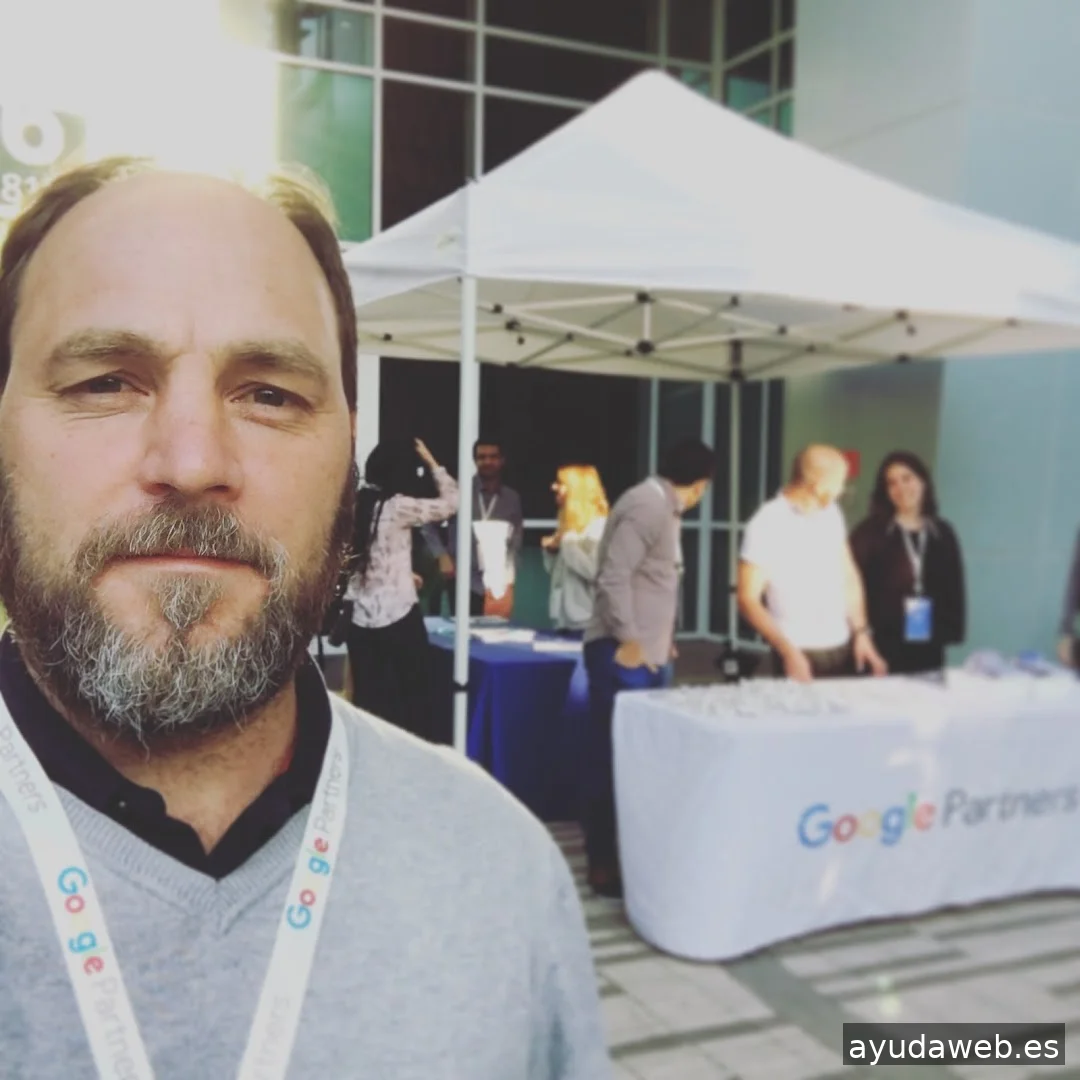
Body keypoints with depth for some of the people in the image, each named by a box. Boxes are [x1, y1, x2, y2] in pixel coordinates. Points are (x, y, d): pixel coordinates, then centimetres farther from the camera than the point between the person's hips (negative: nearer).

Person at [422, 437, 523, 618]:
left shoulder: (512, 498, 9)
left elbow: (515, 544, 10)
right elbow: (429, 523, 4)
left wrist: (508, 584, 3)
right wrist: (442, 556, -7)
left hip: (499, 586, 3)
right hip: (465, 584, -3)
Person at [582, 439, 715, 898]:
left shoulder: (663, 507, 17)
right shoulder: (647, 505, -15)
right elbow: (614, 578, -22)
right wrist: (628, 640, -21)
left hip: (647, 653, 10)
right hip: (623, 654, -10)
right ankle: (604, 864, 2)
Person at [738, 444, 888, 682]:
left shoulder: (831, 513, 6)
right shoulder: (766, 525, -13)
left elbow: (849, 577, 14)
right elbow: (748, 599, -13)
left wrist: (862, 633, 6)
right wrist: (787, 651, -20)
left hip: (843, 651, 5)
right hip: (799, 656, -5)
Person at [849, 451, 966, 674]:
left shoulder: (943, 533, 9)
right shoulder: (870, 532, -3)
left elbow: (954, 587, 10)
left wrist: (952, 630, 2)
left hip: (930, 643, 4)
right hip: (884, 642, -3)